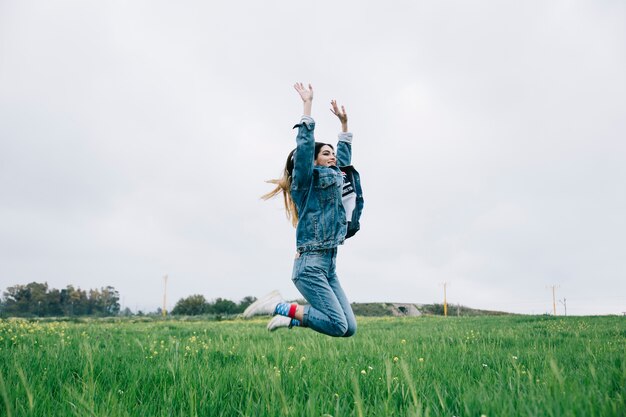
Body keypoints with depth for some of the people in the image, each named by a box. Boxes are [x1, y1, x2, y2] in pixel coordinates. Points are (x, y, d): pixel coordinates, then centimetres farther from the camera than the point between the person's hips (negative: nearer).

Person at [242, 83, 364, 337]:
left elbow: (344, 158, 33)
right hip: (310, 265, -8)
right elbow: (305, 145, -12)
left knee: (350, 328, 1)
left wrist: (344, 122, 35)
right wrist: (308, 104, -8)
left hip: (328, 267, 8)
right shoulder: (306, 182, -2)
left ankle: (292, 317, 13)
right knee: (338, 325, -16)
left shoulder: (331, 181, 19)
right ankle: (280, 306, -3)